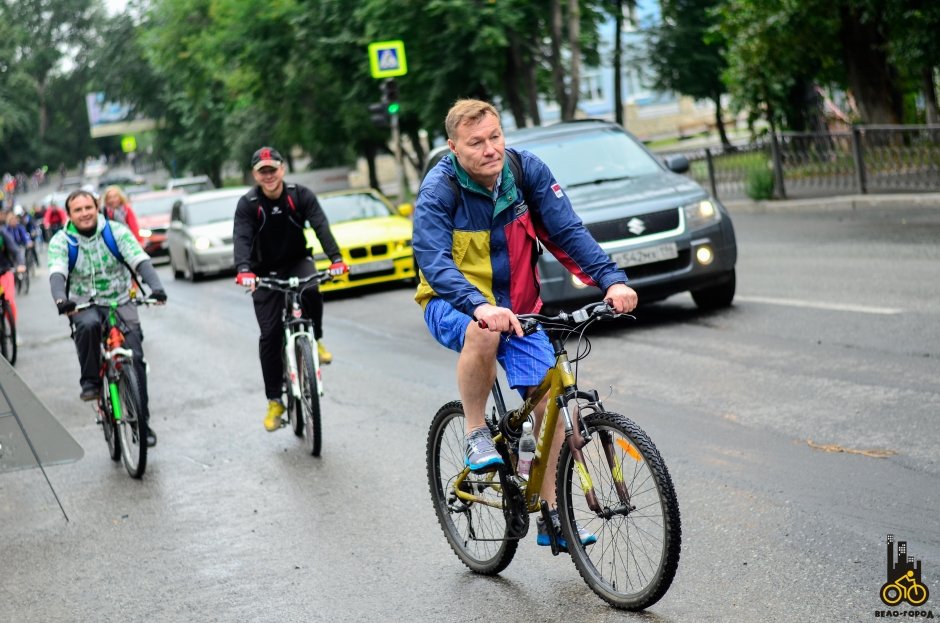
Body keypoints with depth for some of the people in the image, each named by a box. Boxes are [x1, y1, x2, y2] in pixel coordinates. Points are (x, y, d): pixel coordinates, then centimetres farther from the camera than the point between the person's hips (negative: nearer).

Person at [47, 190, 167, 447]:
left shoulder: (116, 231, -6)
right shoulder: (61, 241, -5)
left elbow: (140, 260, -17)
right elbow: (57, 273, -21)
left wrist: (156, 287, -35)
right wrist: (61, 300, -42)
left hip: (120, 303, 1)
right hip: (84, 306, -1)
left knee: (135, 358, -12)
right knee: (88, 325, -37)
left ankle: (142, 421, -1)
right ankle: (90, 381, -16)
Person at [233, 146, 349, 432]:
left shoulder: (301, 195, -12)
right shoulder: (247, 204, -13)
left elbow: (321, 226, -23)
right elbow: (242, 238, -27)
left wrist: (335, 258, -40)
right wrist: (244, 270, -46)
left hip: (298, 261, 0)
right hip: (266, 272, 0)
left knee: (310, 290, -36)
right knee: (270, 335, -4)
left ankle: (315, 340, -8)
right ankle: (274, 401, 6)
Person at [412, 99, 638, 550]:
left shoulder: (526, 170, -10)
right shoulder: (438, 189, -20)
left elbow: (567, 232, -12)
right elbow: (434, 262, -31)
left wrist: (611, 280, -27)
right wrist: (480, 306, -48)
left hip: (517, 306, 4)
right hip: (454, 305, -4)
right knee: (483, 334, -39)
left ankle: (552, 515, 3)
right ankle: (476, 434, -17)